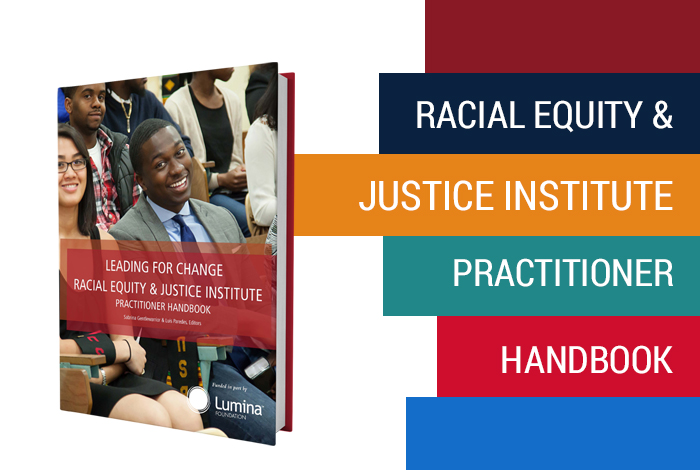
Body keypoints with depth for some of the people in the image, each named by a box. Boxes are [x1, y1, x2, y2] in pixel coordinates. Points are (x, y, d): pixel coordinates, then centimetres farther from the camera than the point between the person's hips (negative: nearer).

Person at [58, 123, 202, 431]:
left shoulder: (103, 241, 15)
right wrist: (122, 350, -3)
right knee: (153, 418, -30)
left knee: (187, 419, -24)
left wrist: (99, 374, -9)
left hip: (108, 379, 5)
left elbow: (123, 333, 11)